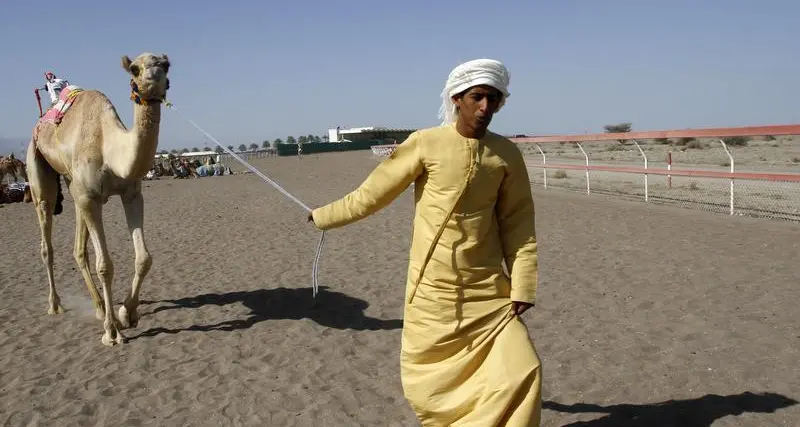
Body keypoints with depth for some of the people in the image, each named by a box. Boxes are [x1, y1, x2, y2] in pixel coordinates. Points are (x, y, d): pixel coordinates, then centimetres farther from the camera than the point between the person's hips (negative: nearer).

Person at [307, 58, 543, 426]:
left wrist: (522, 286, -1)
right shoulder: (425, 144, -9)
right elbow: (373, 193, 0)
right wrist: (322, 216, 7)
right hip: (433, 289, -1)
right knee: (426, 378, 9)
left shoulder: (507, 154, -1)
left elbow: (517, 224, 3)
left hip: (488, 289, 2)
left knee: (520, 374, -5)